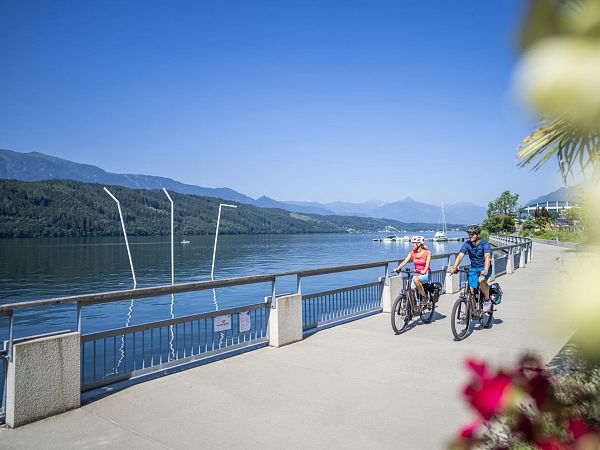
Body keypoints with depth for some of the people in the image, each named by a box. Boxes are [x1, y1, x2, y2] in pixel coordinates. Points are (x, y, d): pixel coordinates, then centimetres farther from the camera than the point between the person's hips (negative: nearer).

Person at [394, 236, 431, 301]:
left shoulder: (427, 253, -11)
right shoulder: (412, 253, 0)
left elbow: (427, 264, -25)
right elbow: (405, 262, -10)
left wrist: (424, 271, -45)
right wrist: (398, 268, -28)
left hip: (425, 275, -5)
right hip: (416, 274, 5)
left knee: (416, 280, -35)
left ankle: (424, 297, -19)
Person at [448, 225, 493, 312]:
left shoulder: (485, 244, -18)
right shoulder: (467, 244, -7)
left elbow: (487, 257, -33)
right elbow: (460, 256, -16)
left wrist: (485, 270, -50)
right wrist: (453, 268, -30)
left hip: (484, 268, -4)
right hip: (473, 268, 4)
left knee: (481, 280, -35)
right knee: (470, 289, -7)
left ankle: (487, 300, -12)